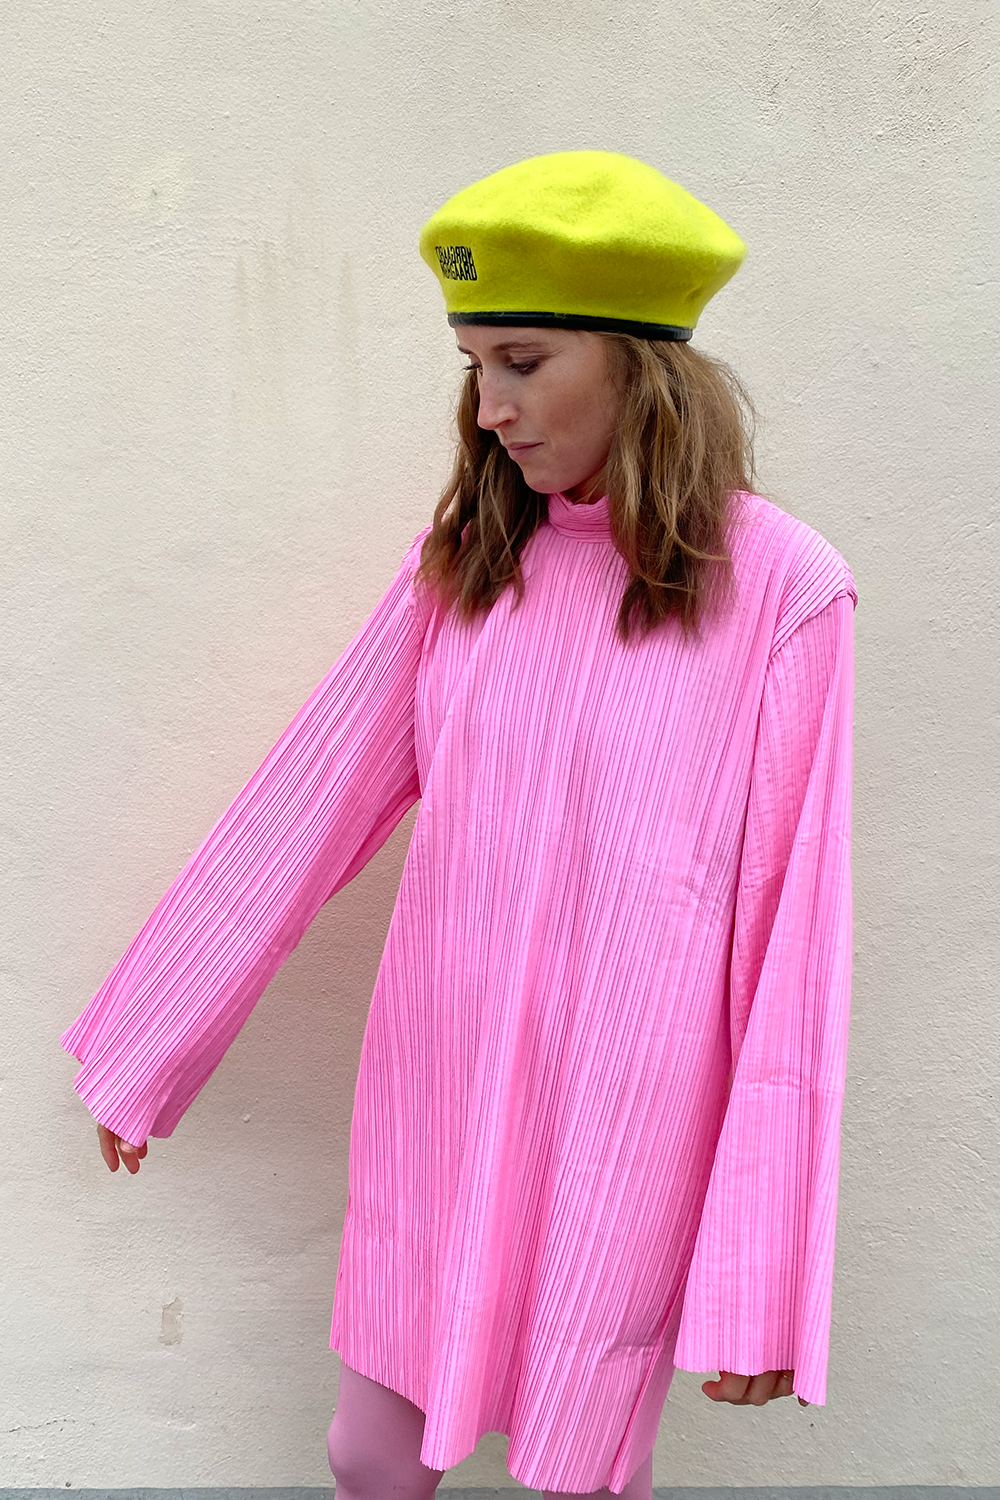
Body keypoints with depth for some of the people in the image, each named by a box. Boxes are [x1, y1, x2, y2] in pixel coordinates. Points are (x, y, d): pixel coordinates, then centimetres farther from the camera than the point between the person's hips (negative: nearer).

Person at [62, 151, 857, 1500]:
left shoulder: (782, 591, -12)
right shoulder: (463, 563, 0)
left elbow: (794, 939, -11)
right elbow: (304, 811, 4)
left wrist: (765, 1280, -9)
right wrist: (142, 1059, 9)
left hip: (620, 1138, -3)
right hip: (431, 1102, 4)